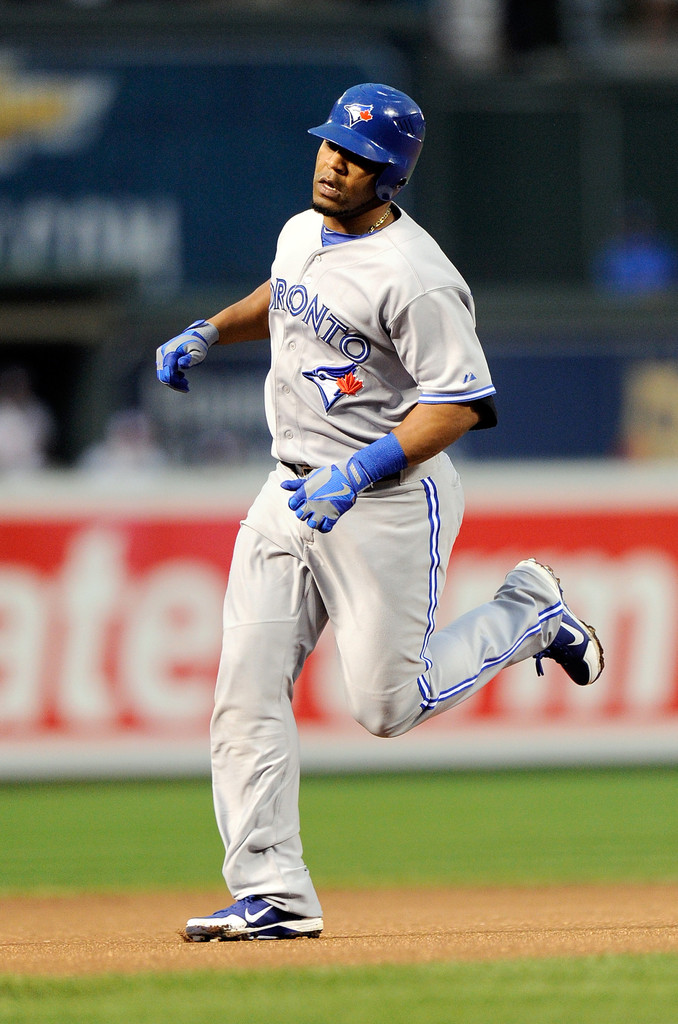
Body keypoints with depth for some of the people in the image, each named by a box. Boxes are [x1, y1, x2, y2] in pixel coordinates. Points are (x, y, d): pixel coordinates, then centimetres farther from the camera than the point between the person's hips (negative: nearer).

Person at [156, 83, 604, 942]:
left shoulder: (414, 279, -20)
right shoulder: (302, 234, 7)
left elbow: (461, 403, -22)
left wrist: (364, 469, -31)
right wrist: (206, 333, 15)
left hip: (390, 497, -8)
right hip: (292, 488, 8)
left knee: (387, 704, -4)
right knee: (247, 691, -4)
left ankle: (527, 613, 21)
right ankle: (272, 895, -2)